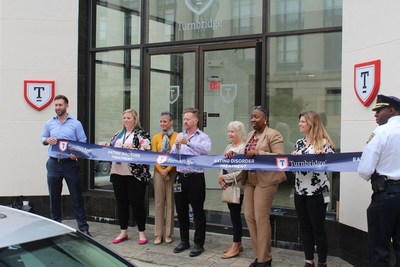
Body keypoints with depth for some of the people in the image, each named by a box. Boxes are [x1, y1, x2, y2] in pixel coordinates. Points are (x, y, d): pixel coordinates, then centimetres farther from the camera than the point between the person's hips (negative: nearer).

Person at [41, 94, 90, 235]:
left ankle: (83, 228, 4)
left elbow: (83, 142, 0)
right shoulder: (49, 123, 10)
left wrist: (77, 154, -18)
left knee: (76, 197, -1)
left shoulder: (76, 124, 1)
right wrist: (47, 140, -6)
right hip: (54, 164, 3)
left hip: (70, 163, -3)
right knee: (54, 197, 10)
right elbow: (43, 138, 18)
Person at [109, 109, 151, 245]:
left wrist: (131, 151, -24)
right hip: (118, 173, 6)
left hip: (135, 174, -6)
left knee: (137, 203, 0)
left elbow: (146, 152, -14)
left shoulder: (142, 134, -3)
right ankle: (123, 232, 22)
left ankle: (141, 233, 11)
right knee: (121, 203, 11)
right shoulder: (118, 134, 18)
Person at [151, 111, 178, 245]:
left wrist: (167, 170, -11)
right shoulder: (156, 137, 7)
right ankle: (158, 234, 10)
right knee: (159, 202, 5)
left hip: (172, 172, -2)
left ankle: (168, 234, 11)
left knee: (170, 202, 3)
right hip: (159, 172, 3)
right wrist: (161, 171, -6)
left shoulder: (177, 137, -3)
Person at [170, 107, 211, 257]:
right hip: (180, 177, 5)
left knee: (198, 212, 2)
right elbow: (173, 155, 5)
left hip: (195, 178, -5)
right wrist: (176, 146, -14)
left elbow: (206, 150, -24)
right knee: (181, 211, 12)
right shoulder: (180, 136, 12)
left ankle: (199, 244, 11)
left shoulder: (203, 137, -2)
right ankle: (184, 241, 25)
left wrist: (188, 142, -28)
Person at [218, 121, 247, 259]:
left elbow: (241, 171, -18)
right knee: (234, 214, 12)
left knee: (235, 214, -3)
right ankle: (238, 244, 21)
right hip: (228, 186, 8)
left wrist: (225, 178, -13)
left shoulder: (243, 148, -12)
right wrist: (221, 179, -4)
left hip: (237, 186, -7)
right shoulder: (228, 147, 13)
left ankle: (235, 247, 5)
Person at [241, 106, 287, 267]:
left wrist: (258, 152, -24)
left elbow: (280, 157, -16)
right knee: (249, 216, 7)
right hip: (250, 180, 8)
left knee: (261, 218, -5)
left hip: (265, 180, -8)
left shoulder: (273, 134, -8)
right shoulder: (250, 135, 16)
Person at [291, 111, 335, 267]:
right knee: (305, 228, 11)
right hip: (300, 191, 6)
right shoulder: (299, 143, 12)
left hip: (317, 192, -6)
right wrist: (293, 158, -3)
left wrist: (322, 155, -25)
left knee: (318, 228, 2)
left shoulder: (324, 142, -7)